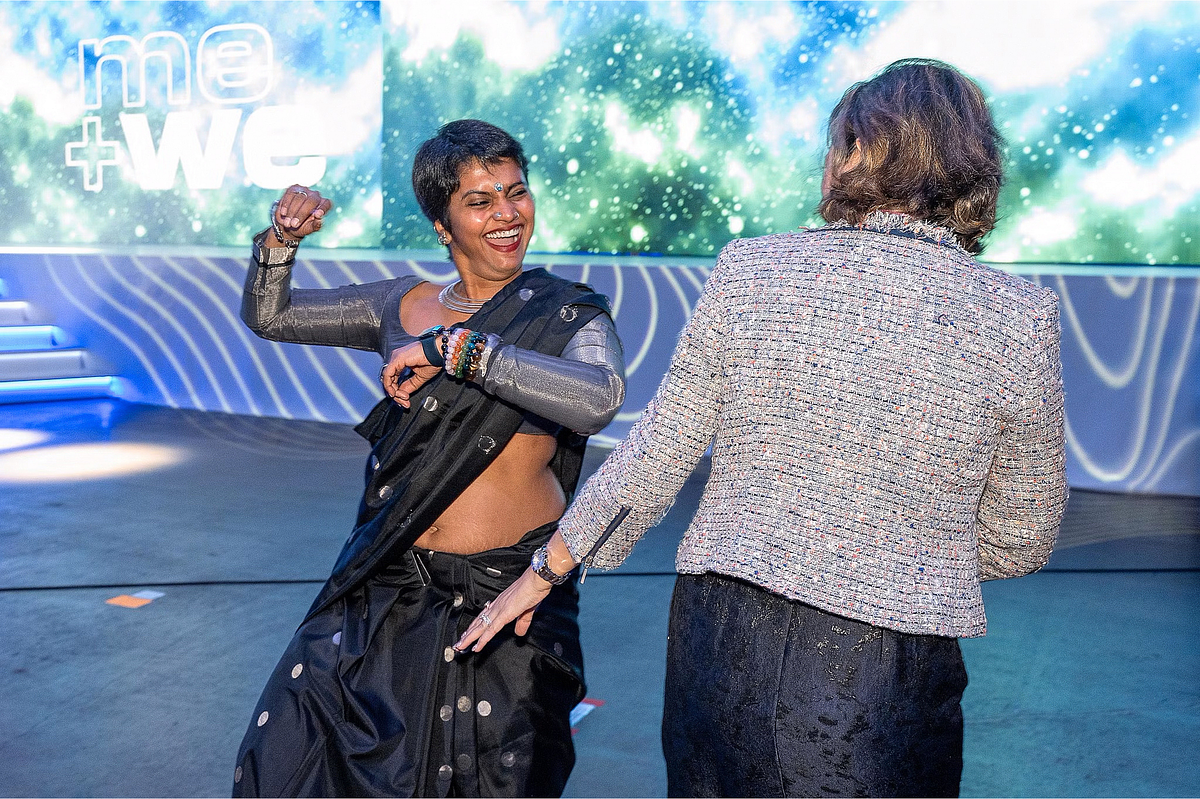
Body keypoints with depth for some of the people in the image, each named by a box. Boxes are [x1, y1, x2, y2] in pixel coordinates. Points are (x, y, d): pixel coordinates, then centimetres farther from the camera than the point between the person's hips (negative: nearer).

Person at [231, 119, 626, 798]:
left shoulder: (570, 315, -4)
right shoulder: (405, 306, 7)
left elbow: (598, 399, -27)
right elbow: (268, 316, 17)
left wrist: (455, 348, -25)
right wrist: (284, 237, -2)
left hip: (509, 594, -3)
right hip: (388, 589, 3)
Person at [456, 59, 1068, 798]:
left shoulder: (750, 271, -7)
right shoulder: (1021, 319, -8)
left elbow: (655, 459, -3)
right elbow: (1021, 541, 2)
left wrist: (547, 570, 11)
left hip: (724, 635, 2)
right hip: (888, 680, -1)